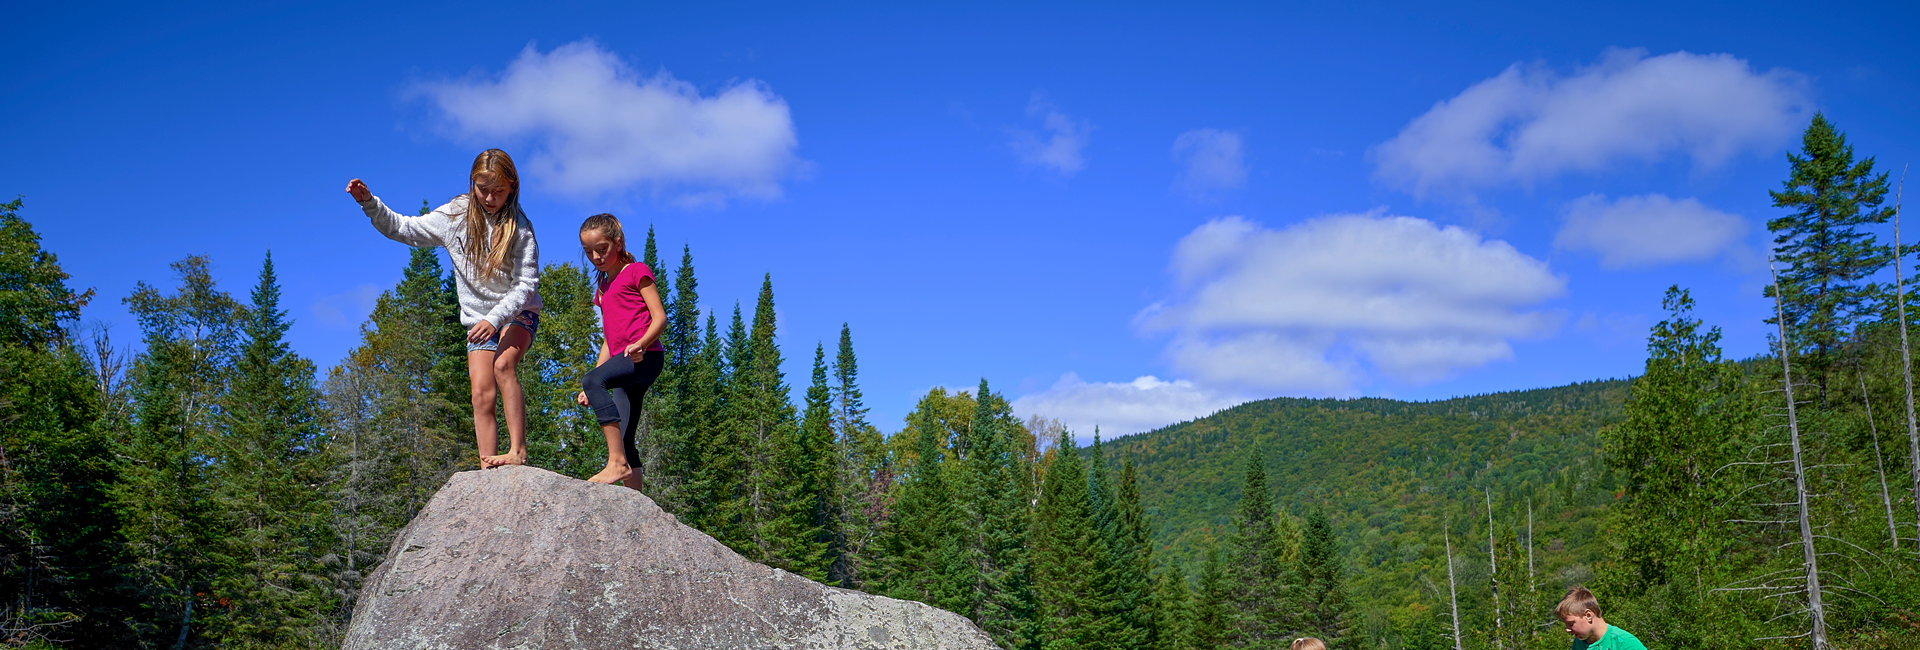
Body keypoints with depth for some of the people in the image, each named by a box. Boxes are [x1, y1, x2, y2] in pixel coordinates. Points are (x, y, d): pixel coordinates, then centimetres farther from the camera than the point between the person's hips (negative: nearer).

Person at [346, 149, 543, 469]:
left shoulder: (518, 227, -13)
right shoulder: (456, 215, -2)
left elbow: (527, 284, -17)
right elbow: (403, 229, 7)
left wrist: (494, 319, -30)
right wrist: (370, 203, -8)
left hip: (518, 313, -3)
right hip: (479, 319, 3)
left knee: (503, 365, -30)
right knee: (481, 391, -12)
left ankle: (518, 452, -31)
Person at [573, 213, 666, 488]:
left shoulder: (636, 271, 5)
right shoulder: (603, 289, 27)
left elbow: (660, 317, -5)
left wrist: (640, 344, -25)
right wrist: (592, 391, 21)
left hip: (646, 356, -8)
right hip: (624, 362, 8)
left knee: (592, 381, -33)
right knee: (623, 442, -1)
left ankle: (618, 462, -36)